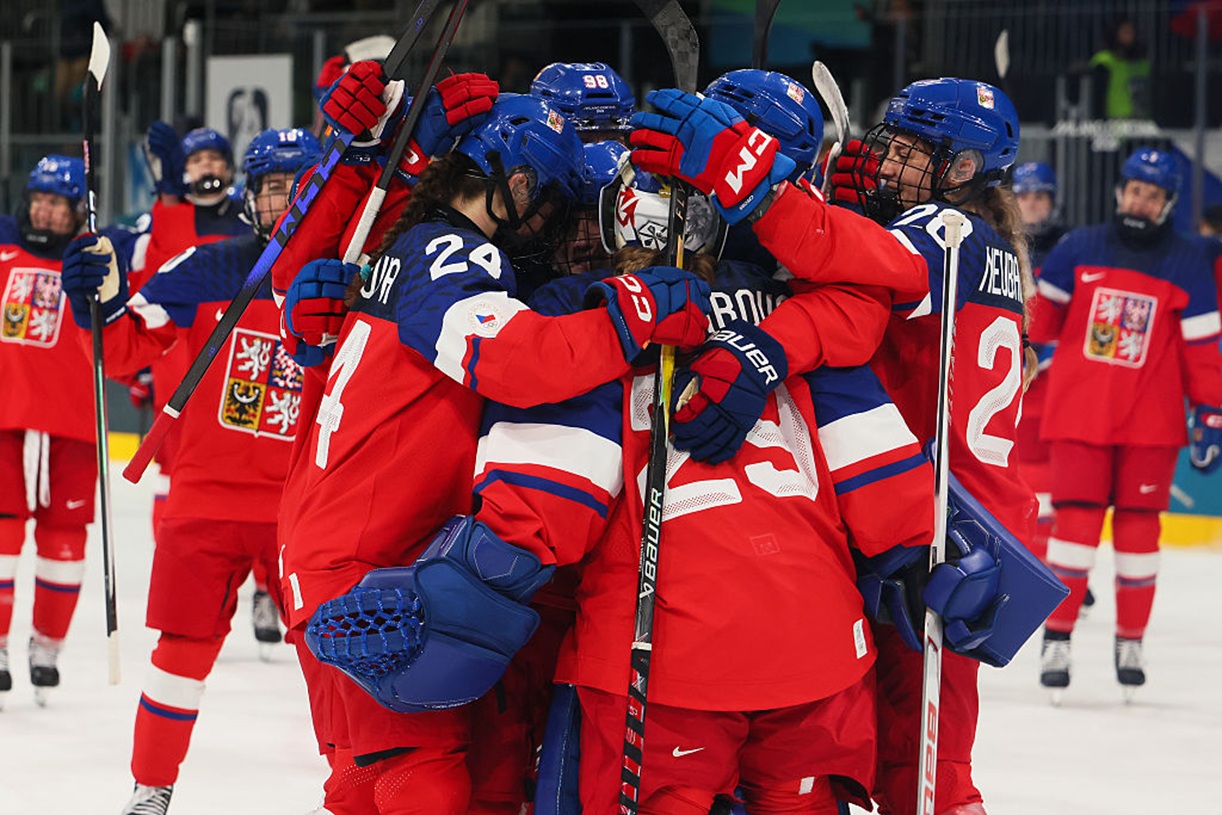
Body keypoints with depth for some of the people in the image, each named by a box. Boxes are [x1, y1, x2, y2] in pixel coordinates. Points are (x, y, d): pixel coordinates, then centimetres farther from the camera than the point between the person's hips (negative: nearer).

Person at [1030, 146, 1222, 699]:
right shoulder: (1080, 249, 4)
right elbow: (1040, 312, 15)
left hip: (1150, 421, 0)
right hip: (1079, 411, 0)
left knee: (1138, 528, 3)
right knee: (1076, 520, -7)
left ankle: (1130, 642, 16)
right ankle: (1057, 637, -1)